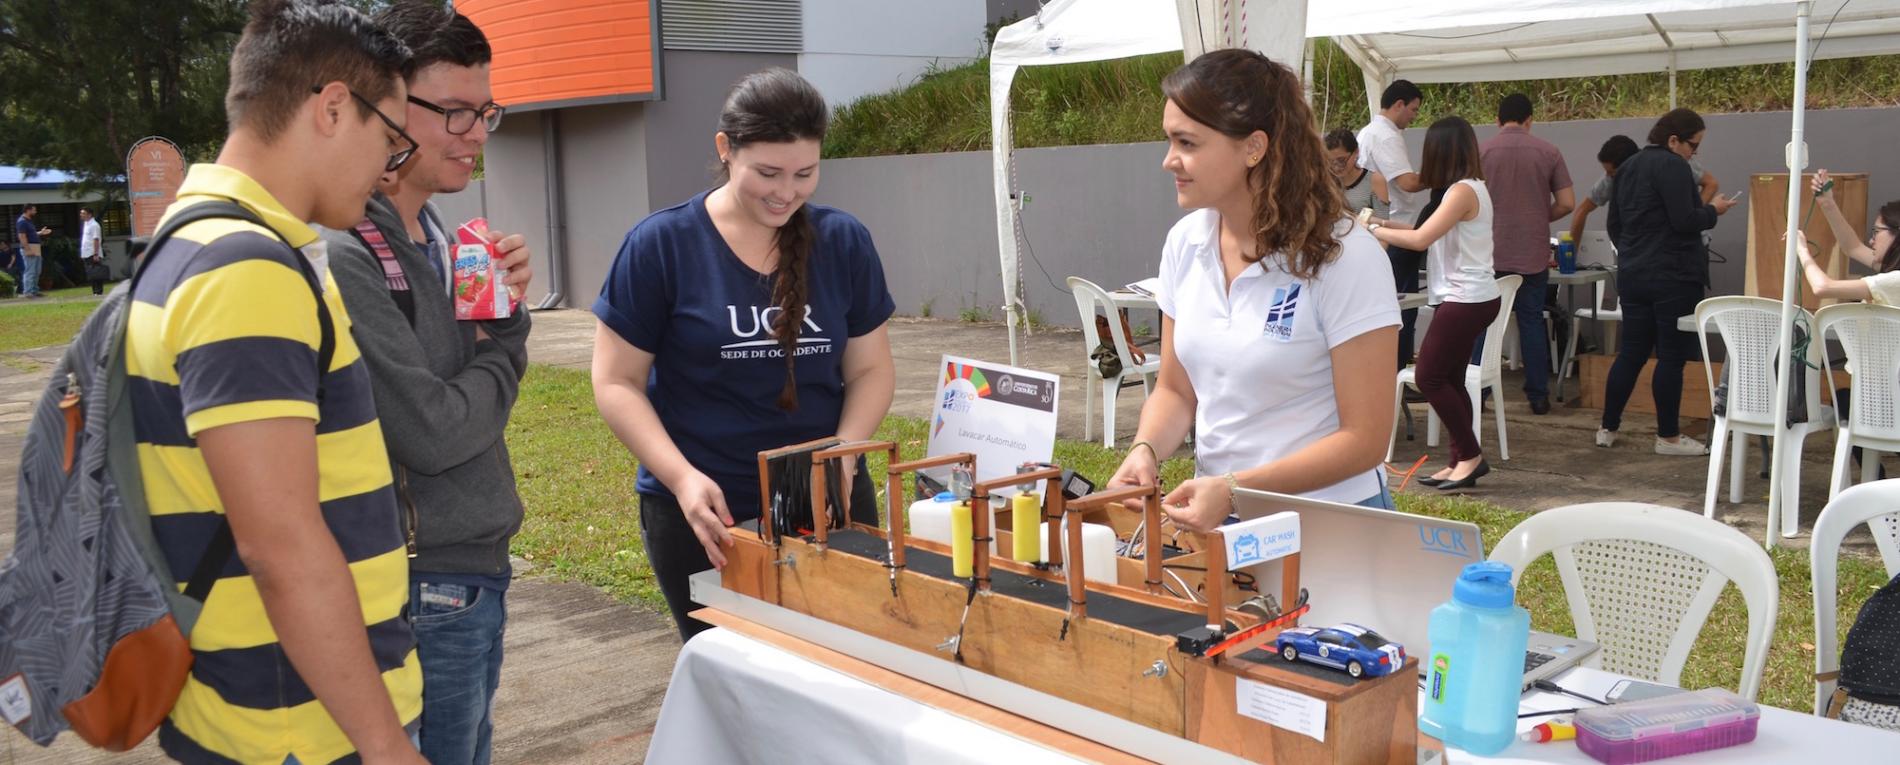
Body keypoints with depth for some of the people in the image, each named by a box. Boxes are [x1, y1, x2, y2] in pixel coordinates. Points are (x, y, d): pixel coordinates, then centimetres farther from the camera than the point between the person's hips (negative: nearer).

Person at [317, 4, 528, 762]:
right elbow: (431, 432, -22)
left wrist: (504, 313, -6)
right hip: (425, 587, -9)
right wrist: (501, 363, -5)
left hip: (475, 567, 9)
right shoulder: (344, 256, -20)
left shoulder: (433, 233, 8)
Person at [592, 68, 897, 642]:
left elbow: (871, 369, 7)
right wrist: (681, 477, -18)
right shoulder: (661, 245, -7)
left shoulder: (844, 242, 1)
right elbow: (616, 383, -5)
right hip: (703, 514, -2)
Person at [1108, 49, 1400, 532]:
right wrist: (1146, 451, -9)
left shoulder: (1343, 257, -14)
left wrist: (1234, 490, -22)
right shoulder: (1184, 244, 2)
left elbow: (1364, 438, -14)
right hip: (1215, 518, 5)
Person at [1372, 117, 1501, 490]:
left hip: (1466, 300, -10)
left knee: (1430, 377, -5)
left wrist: (1375, 231, -11)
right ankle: (1461, 461, 16)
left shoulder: (1463, 191, -17)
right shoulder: (1470, 188, 14)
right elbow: (1433, 233, 15)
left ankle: (1470, 456, 2)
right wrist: (1387, 225, 11)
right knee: (1449, 380, 12)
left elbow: (1421, 239, -22)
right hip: (1467, 297, 10)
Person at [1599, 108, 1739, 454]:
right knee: (1672, 355, 0)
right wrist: (1713, 210, -2)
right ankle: (1668, 436, 5)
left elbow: (1614, 223, 20)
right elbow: (1684, 221, -20)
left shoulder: (1628, 166, 14)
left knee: (1631, 352, 13)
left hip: (1632, 275, 8)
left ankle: (1608, 428, 15)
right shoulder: (1672, 165, -13)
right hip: (1673, 277, -8)